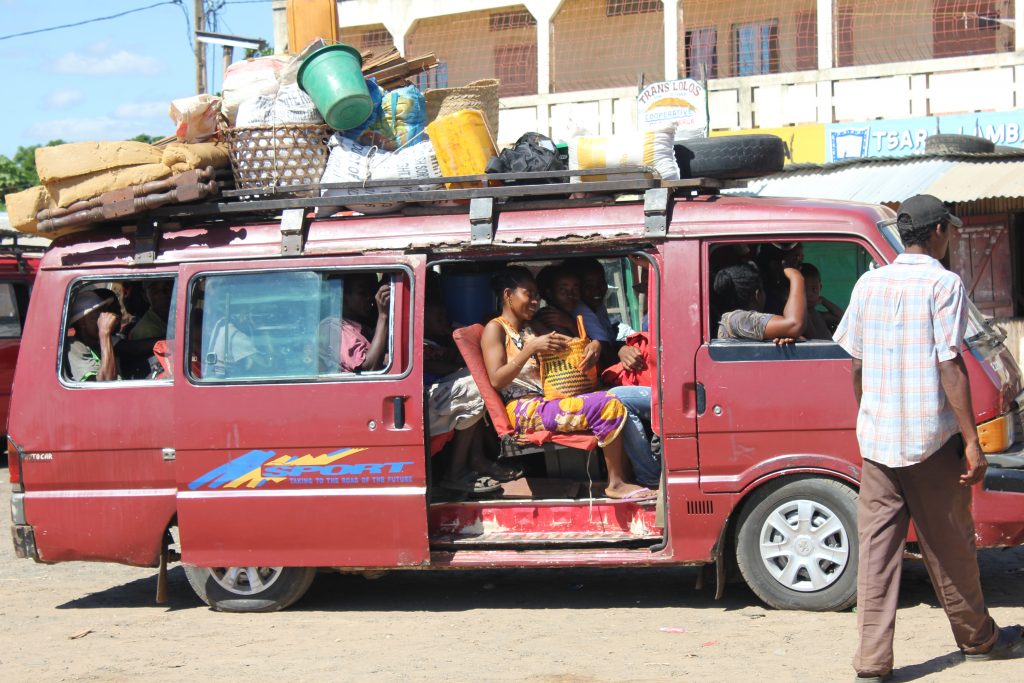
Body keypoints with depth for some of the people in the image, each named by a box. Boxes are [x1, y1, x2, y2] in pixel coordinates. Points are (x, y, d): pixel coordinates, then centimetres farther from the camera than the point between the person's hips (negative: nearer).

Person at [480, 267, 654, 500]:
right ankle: (616, 483, -15)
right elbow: (496, 380, -11)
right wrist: (531, 348, -17)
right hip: (524, 409, -8)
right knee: (606, 406, -23)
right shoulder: (495, 329, 2)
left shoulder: (531, 330, 27)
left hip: (547, 401, 8)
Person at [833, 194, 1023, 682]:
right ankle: (977, 639, 30)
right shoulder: (943, 284, -8)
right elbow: (950, 367, -14)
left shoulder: (869, 283, 8)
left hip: (875, 439, 4)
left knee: (877, 546, 3)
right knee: (949, 545, 11)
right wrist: (971, 441, -11)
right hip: (931, 440, -4)